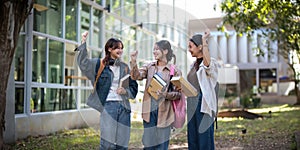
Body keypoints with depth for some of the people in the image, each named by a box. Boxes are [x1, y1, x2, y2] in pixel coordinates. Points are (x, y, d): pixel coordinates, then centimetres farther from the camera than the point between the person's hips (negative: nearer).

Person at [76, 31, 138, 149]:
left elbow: (134, 87, 16)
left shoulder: (125, 67, 14)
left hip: (124, 107, 4)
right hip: (108, 106, -4)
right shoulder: (100, 64, 4)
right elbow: (83, 63, -12)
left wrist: (126, 91, -5)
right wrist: (83, 43, -19)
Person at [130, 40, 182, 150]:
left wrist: (167, 94, -20)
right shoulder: (149, 67, 9)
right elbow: (137, 76, -8)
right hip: (149, 111, 3)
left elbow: (179, 93, -2)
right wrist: (133, 62, -23)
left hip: (164, 112, -3)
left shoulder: (175, 71, -1)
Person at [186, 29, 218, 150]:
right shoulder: (194, 64, 15)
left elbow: (207, 63, -35)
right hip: (192, 104, 8)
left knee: (204, 137, -3)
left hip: (203, 104, -8)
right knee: (192, 139, 11)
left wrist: (204, 41, -29)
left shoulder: (211, 62, -9)